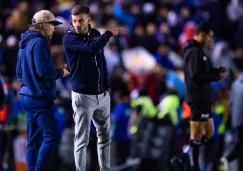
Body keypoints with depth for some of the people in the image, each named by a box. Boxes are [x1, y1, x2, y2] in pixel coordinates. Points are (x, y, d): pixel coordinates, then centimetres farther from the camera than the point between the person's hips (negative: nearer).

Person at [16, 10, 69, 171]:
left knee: (34, 139, 10)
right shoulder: (39, 42, -14)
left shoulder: (25, 43, 15)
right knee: (52, 136, -9)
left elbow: (19, 72, 22)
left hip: (27, 96, 10)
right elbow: (43, 72, -19)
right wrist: (61, 73, -4)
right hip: (40, 98, -10)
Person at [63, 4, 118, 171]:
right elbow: (92, 48, -28)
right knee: (82, 140, -4)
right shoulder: (69, 38, -12)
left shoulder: (96, 34, 6)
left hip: (102, 95, 6)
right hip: (83, 96, -6)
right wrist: (110, 33, -14)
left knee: (105, 136, 13)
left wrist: (106, 86, 13)